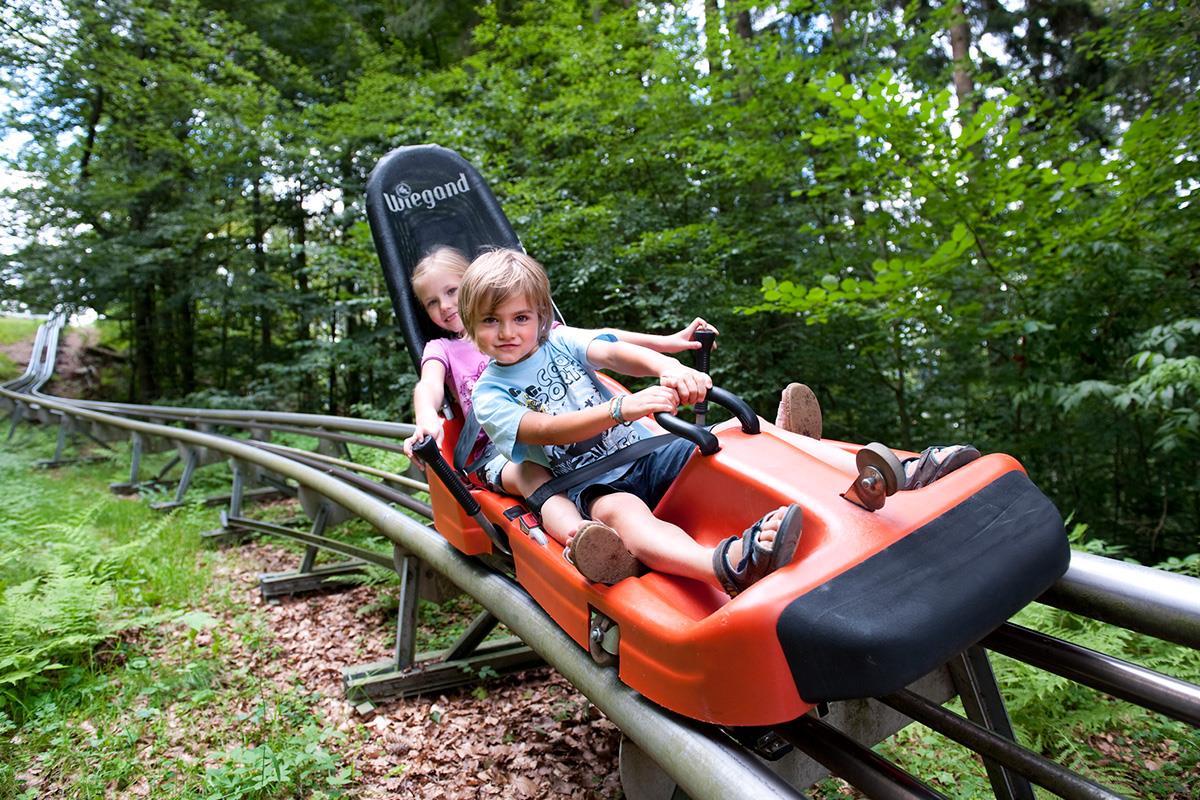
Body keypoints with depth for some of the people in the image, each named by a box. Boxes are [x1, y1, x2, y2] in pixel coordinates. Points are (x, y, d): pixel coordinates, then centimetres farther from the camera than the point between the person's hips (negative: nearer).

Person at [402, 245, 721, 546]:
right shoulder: (441, 349, 19)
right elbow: (428, 385, -5)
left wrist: (664, 342, 2)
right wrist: (427, 421, -31)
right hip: (495, 450, -2)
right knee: (529, 474, -35)